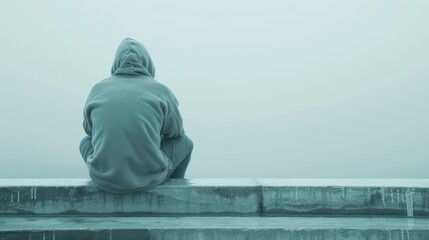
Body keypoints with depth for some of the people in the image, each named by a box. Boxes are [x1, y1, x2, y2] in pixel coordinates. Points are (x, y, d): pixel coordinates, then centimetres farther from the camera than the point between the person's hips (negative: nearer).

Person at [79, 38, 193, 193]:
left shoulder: (97, 90, 5)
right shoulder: (162, 91, -1)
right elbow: (175, 131, 14)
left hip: (105, 179, 2)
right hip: (149, 175, -2)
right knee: (184, 142, 25)